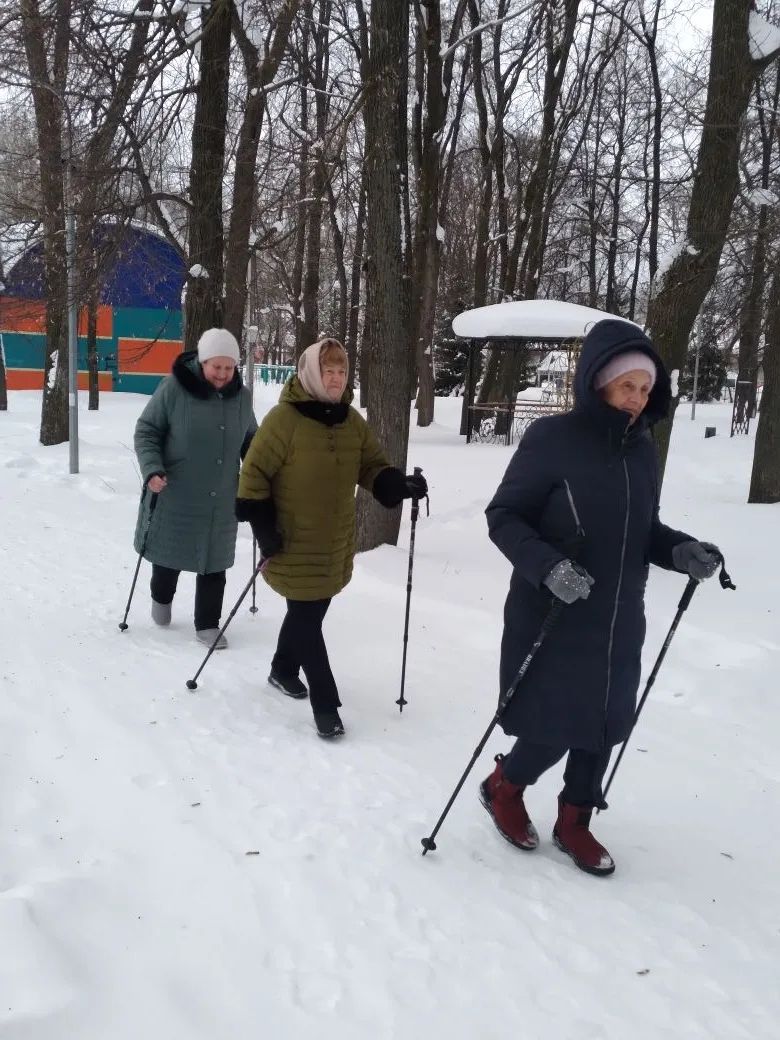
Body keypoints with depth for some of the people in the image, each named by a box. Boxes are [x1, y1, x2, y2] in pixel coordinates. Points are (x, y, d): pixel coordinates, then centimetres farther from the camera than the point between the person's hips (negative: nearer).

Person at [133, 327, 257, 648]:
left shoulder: (241, 396, 0)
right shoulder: (174, 388, -13)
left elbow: (250, 440, 15)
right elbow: (146, 431, -7)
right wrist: (152, 470, -20)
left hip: (220, 501, 3)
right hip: (175, 496, -3)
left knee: (214, 563, 6)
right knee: (170, 553, 14)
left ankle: (208, 624, 21)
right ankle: (161, 599, 45)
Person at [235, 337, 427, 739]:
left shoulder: (352, 421, 3)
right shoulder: (284, 418, -15)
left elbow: (372, 467, 7)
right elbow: (254, 473, -12)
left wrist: (401, 485, -13)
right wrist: (263, 528, -17)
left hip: (334, 546, 6)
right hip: (294, 546, -6)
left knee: (308, 613, 19)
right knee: (306, 620, -2)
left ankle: (284, 669, 43)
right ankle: (326, 704, 7)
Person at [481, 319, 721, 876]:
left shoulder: (643, 448, 4)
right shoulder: (552, 439, -14)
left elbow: (641, 530, 13)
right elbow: (504, 516, -11)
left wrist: (681, 550, -7)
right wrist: (547, 565, -27)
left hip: (619, 623, 6)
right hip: (552, 620, -6)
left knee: (604, 725, 13)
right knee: (554, 729, 1)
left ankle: (574, 823, 36)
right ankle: (503, 788, 32)